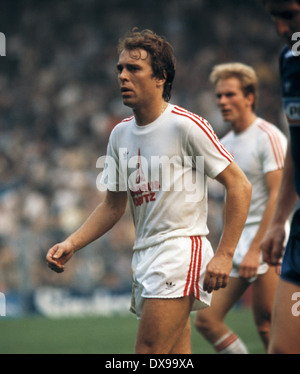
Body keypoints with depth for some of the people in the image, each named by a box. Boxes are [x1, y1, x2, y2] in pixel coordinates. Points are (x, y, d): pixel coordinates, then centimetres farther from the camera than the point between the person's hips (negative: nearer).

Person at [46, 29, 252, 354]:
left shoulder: (186, 125, -9)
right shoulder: (120, 134, 12)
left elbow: (239, 186, -8)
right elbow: (113, 205, 20)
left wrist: (224, 254, -14)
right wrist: (71, 244, 7)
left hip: (180, 251, -7)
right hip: (144, 259, 7)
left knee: (148, 352, -18)